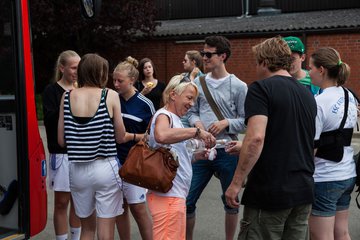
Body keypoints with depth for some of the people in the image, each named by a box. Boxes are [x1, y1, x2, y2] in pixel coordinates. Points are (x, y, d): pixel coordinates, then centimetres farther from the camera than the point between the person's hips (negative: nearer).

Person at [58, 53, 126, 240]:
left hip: (77, 169, 3)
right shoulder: (110, 95, -6)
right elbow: (120, 137, -1)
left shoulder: (67, 97, 1)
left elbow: (61, 140, 4)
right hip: (105, 168, -3)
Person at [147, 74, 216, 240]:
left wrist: (197, 156, 6)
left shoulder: (174, 119, 17)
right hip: (167, 195, -10)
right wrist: (196, 131, -28)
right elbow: (161, 136, -36)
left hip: (176, 193, 10)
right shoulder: (164, 115, -10)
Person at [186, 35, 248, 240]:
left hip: (227, 152, -3)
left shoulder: (239, 86, -5)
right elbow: (192, 112, 12)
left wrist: (226, 123, -19)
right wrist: (196, 122, -9)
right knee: (187, 201, 5)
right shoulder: (198, 82, 6)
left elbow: (246, 121, -4)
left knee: (231, 201, 13)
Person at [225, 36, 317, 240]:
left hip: (269, 192, -7)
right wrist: (245, 148, 31)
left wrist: (236, 183, -16)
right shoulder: (307, 94, 13)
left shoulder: (261, 88, -9)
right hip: (304, 191, 7)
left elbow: (256, 138, -22)